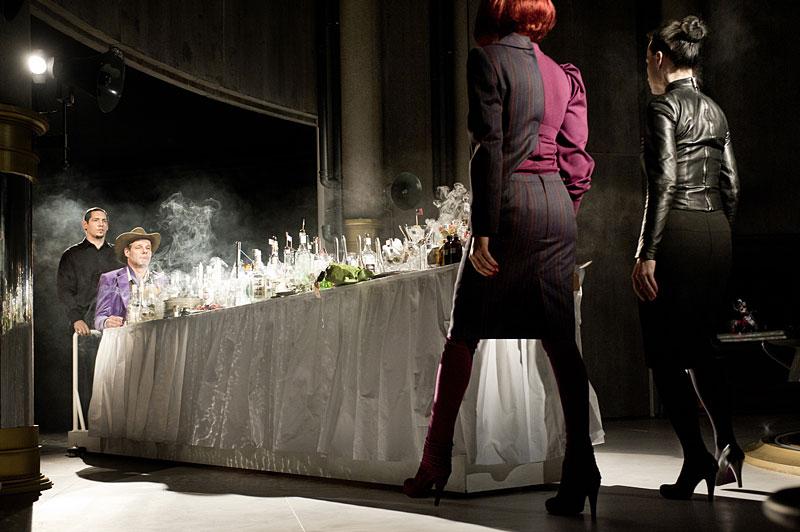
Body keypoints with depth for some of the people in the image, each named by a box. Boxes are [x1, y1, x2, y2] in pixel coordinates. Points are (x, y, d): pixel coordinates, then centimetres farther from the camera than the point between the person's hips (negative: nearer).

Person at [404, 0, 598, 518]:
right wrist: (565, 218, 14)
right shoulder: (562, 74, 15)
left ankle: (435, 465, 11)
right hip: (558, 208, 6)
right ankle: (582, 471, 2)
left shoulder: (487, 59, -3)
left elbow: (489, 149, -12)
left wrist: (482, 231, -13)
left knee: (463, 336, 5)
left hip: (511, 204, -6)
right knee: (561, 342, 5)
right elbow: (576, 159, 9)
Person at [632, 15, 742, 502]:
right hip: (717, 232, 8)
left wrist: (647, 253, -17)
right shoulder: (716, 111, 14)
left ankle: (696, 457, 1)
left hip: (677, 233, -8)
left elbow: (664, 182, -16)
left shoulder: (663, 107, -8)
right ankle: (727, 443, 9)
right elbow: (731, 184, 14)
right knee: (699, 343, 17)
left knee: (666, 351, 1)